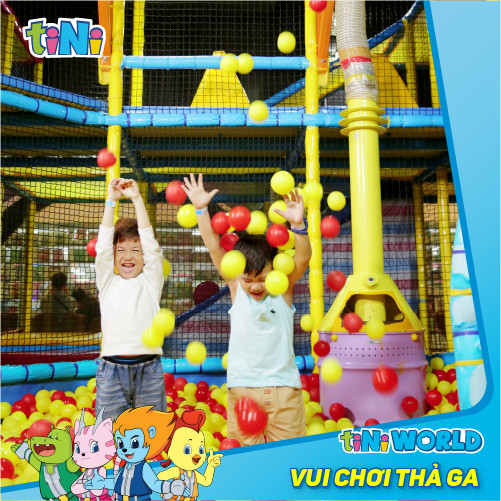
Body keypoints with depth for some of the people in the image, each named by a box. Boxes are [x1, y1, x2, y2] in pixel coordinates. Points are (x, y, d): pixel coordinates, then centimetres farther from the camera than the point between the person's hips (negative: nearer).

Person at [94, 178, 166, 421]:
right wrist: (111, 200, -1)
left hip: (149, 369, 0)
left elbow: (150, 242, -1)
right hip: (112, 369, 1)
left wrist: (137, 199, -2)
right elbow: (103, 246, 0)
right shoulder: (108, 282, 10)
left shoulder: (150, 281, 8)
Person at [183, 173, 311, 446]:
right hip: (241, 386, 1)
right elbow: (214, 248, -5)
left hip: (283, 385, 0)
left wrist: (298, 223, -33)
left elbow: (303, 257, -17)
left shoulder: (283, 287, -2)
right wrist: (201, 209, -12)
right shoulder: (235, 287, 0)